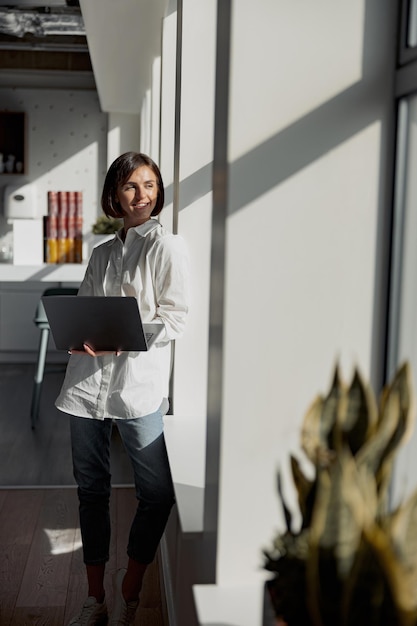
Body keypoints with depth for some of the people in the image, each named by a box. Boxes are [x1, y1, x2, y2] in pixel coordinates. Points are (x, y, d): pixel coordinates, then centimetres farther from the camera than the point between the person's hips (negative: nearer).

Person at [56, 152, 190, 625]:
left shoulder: (167, 246, 0)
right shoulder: (101, 254, 16)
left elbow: (174, 319, -7)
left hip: (139, 382, -4)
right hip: (87, 380, 5)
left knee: (157, 494, -2)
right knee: (91, 490, 10)